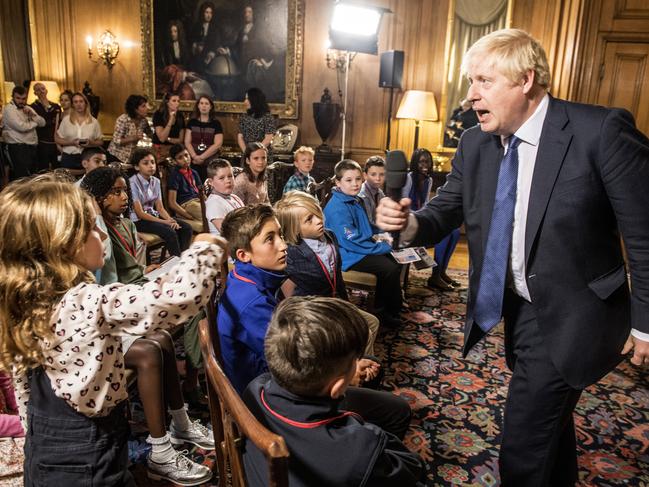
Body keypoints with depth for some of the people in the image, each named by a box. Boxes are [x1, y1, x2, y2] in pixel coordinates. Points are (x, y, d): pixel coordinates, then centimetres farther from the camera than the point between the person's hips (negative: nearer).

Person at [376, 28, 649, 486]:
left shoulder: (602, 131, -20)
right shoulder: (474, 144, -2)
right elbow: (447, 210, 1)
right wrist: (409, 222, -22)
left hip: (567, 318, -6)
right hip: (517, 309, 6)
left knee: (523, 448, 1)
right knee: (550, 418, 28)